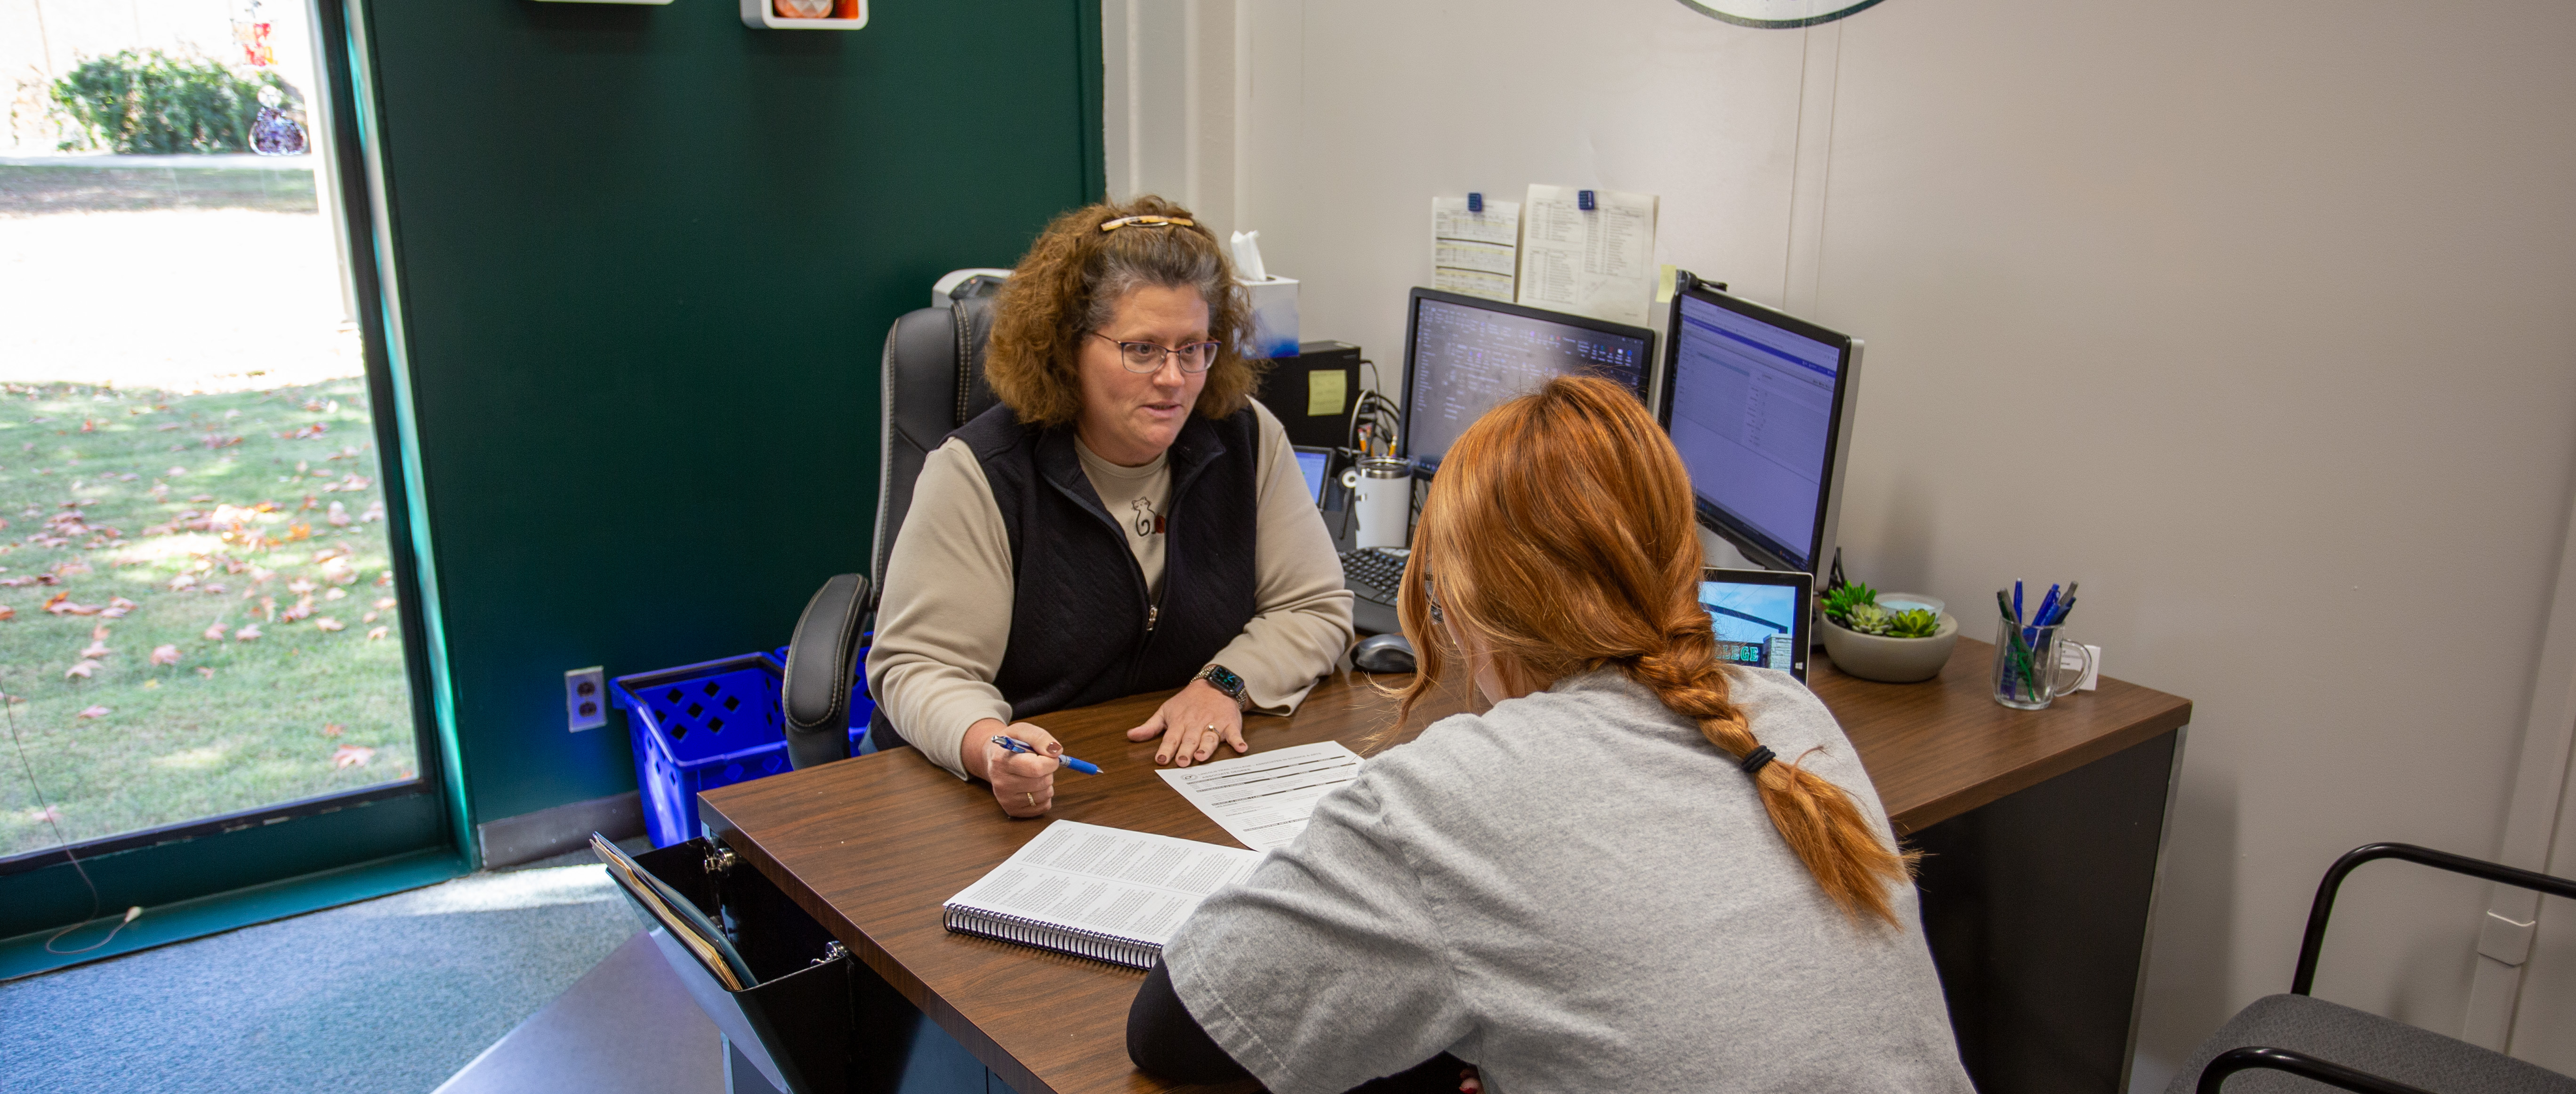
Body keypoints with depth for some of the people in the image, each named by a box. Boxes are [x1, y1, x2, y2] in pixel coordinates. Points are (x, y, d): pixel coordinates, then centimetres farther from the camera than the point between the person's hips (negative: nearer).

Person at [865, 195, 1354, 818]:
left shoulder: (1248, 441, 0)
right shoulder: (979, 475, -11)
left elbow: (1317, 608, 6)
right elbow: (918, 666, -12)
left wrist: (1225, 684, -12)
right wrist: (988, 748, -33)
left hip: (1192, 776, 1)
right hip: (1016, 808, 0)